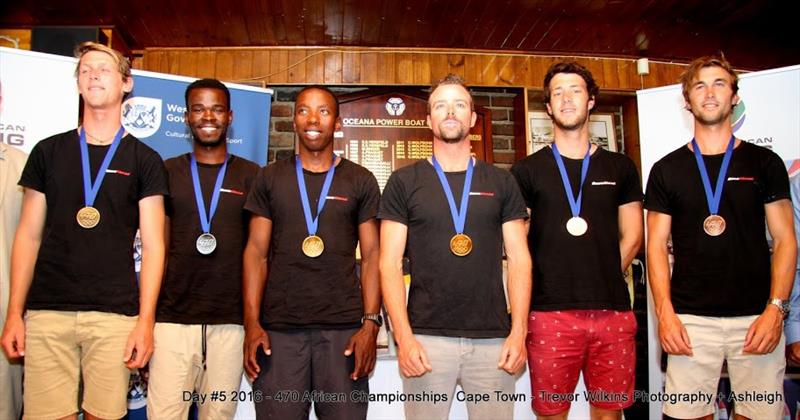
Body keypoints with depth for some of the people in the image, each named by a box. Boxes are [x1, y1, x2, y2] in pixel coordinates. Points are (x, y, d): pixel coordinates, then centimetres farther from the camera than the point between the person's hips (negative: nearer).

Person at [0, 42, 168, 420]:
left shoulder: (144, 160, 4)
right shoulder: (48, 151, 10)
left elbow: (152, 246, 1)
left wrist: (146, 321, -6)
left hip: (115, 316, -1)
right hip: (46, 312, 2)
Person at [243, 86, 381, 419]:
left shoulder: (361, 181, 6)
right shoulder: (270, 178, 9)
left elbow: (371, 256, 3)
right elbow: (256, 252, 5)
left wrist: (371, 322, -7)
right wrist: (252, 323, -4)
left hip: (344, 327, 0)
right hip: (278, 328, 1)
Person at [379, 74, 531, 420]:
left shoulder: (501, 183, 9)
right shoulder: (404, 182, 4)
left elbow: (518, 259, 7)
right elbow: (390, 263, -1)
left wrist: (518, 332, -2)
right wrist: (404, 337, -9)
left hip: (493, 338, 2)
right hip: (426, 338, -1)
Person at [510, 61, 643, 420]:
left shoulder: (620, 168, 12)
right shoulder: (527, 171, 4)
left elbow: (632, 238, 13)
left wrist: (603, 281, 6)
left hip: (613, 311, 2)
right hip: (550, 311, -2)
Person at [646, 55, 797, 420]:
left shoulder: (764, 162, 8)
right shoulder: (666, 169, 7)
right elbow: (657, 246, 5)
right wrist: (664, 313, -6)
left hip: (757, 317, 1)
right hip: (691, 320, 0)